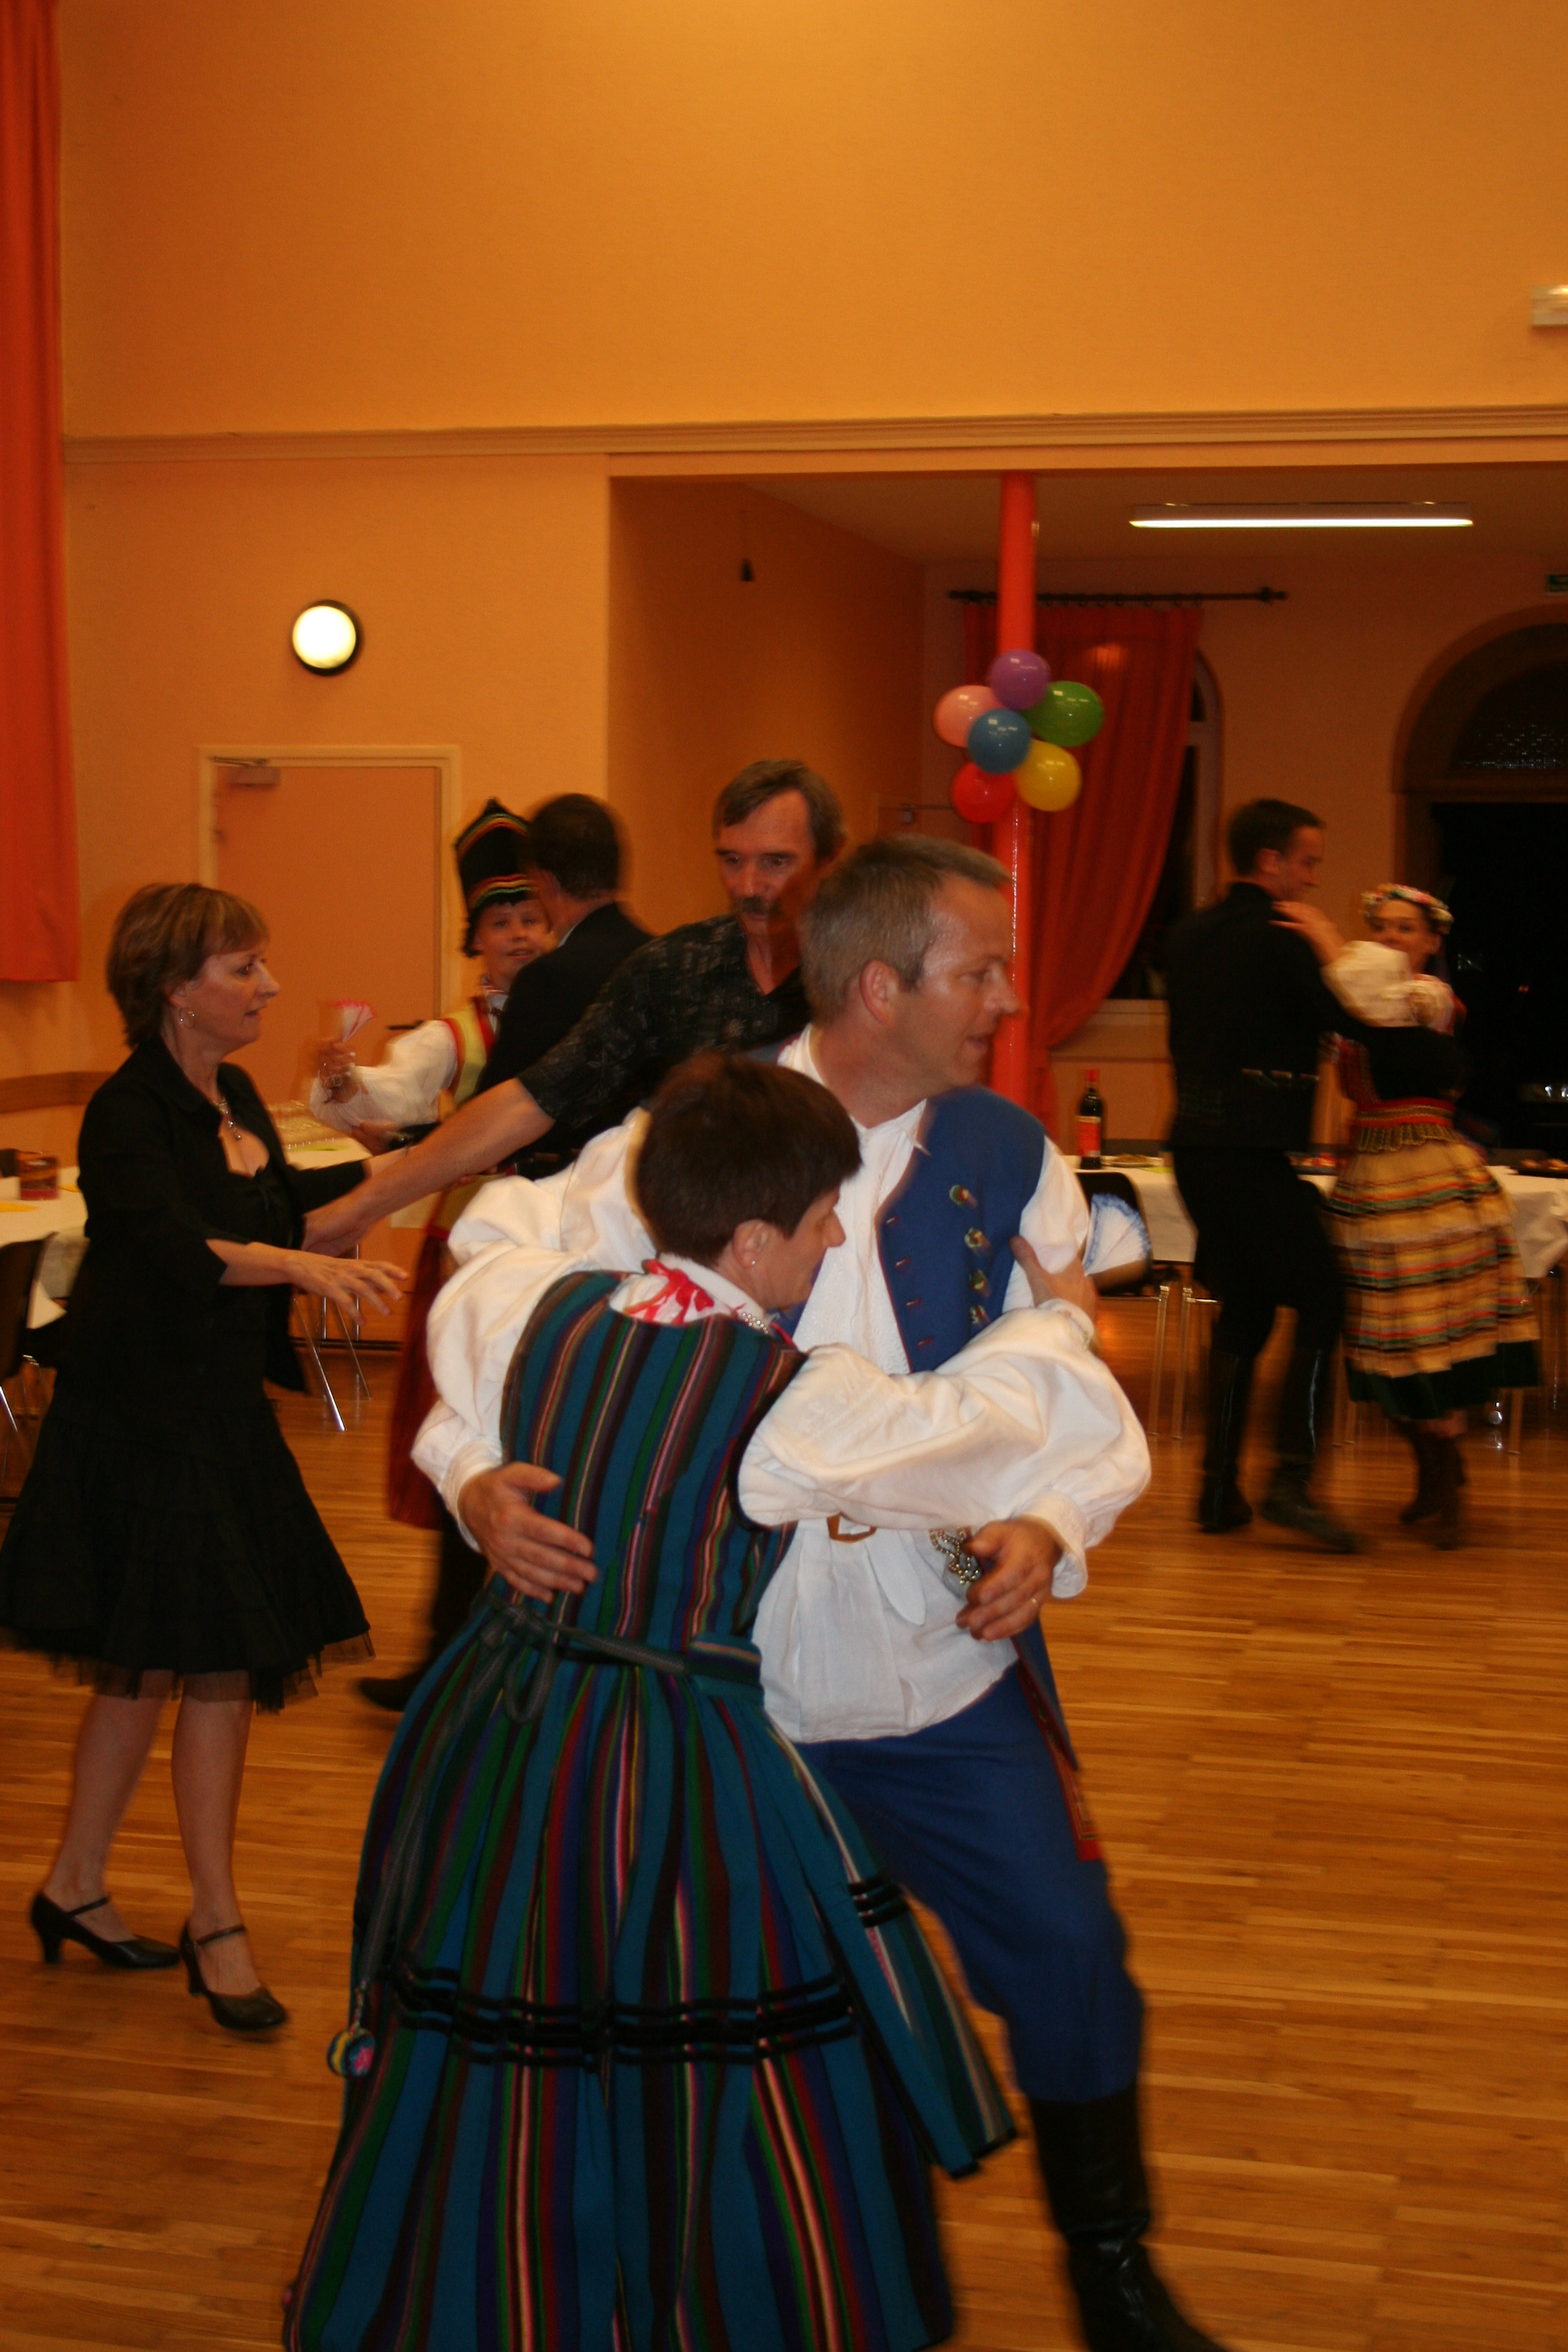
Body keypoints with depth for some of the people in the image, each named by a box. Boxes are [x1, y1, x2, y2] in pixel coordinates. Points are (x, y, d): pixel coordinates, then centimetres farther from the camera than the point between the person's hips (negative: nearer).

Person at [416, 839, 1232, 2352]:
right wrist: (478, 1472, -25)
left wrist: (1053, 1523, -20)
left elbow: (1079, 1387, -1)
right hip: (723, 1679, -2)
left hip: (952, 1676, 2)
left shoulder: (1006, 1156, -2)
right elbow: (495, 1278, -9)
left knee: (1069, 1955, 6)